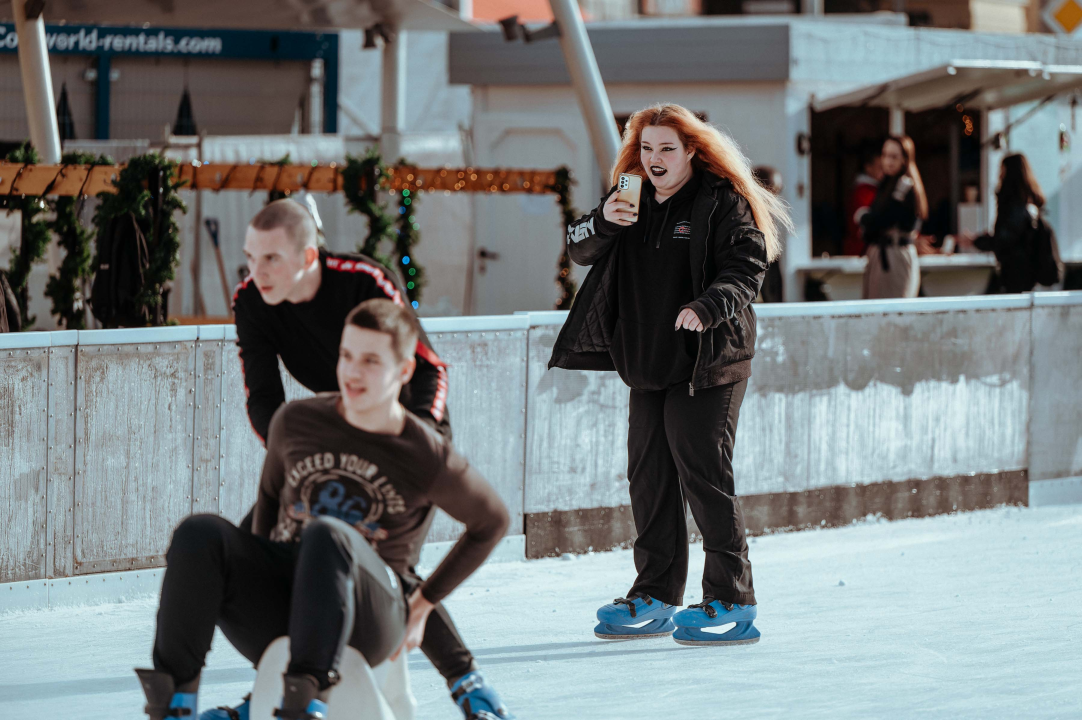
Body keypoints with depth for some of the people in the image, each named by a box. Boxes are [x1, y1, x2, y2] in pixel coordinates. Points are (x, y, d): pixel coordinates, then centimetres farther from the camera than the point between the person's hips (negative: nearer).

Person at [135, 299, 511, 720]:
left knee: (327, 535, -38)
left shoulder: (427, 457, 0)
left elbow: (491, 523, 15)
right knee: (200, 534, -27)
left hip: (367, 621, -3)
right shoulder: (295, 422, 10)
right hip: (275, 616, 4)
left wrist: (423, 605, 14)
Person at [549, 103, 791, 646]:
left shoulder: (722, 203, -6)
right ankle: (655, 598, 19)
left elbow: (747, 267, -14)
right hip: (647, 364, 7)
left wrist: (707, 307, -31)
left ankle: (733, 604, -4)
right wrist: (603, 223, -14)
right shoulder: (633, 202, 13)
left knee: (703, 474, -9)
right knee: (648, 477, 9)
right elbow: (580, 249, 8)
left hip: (708, 363, -7)